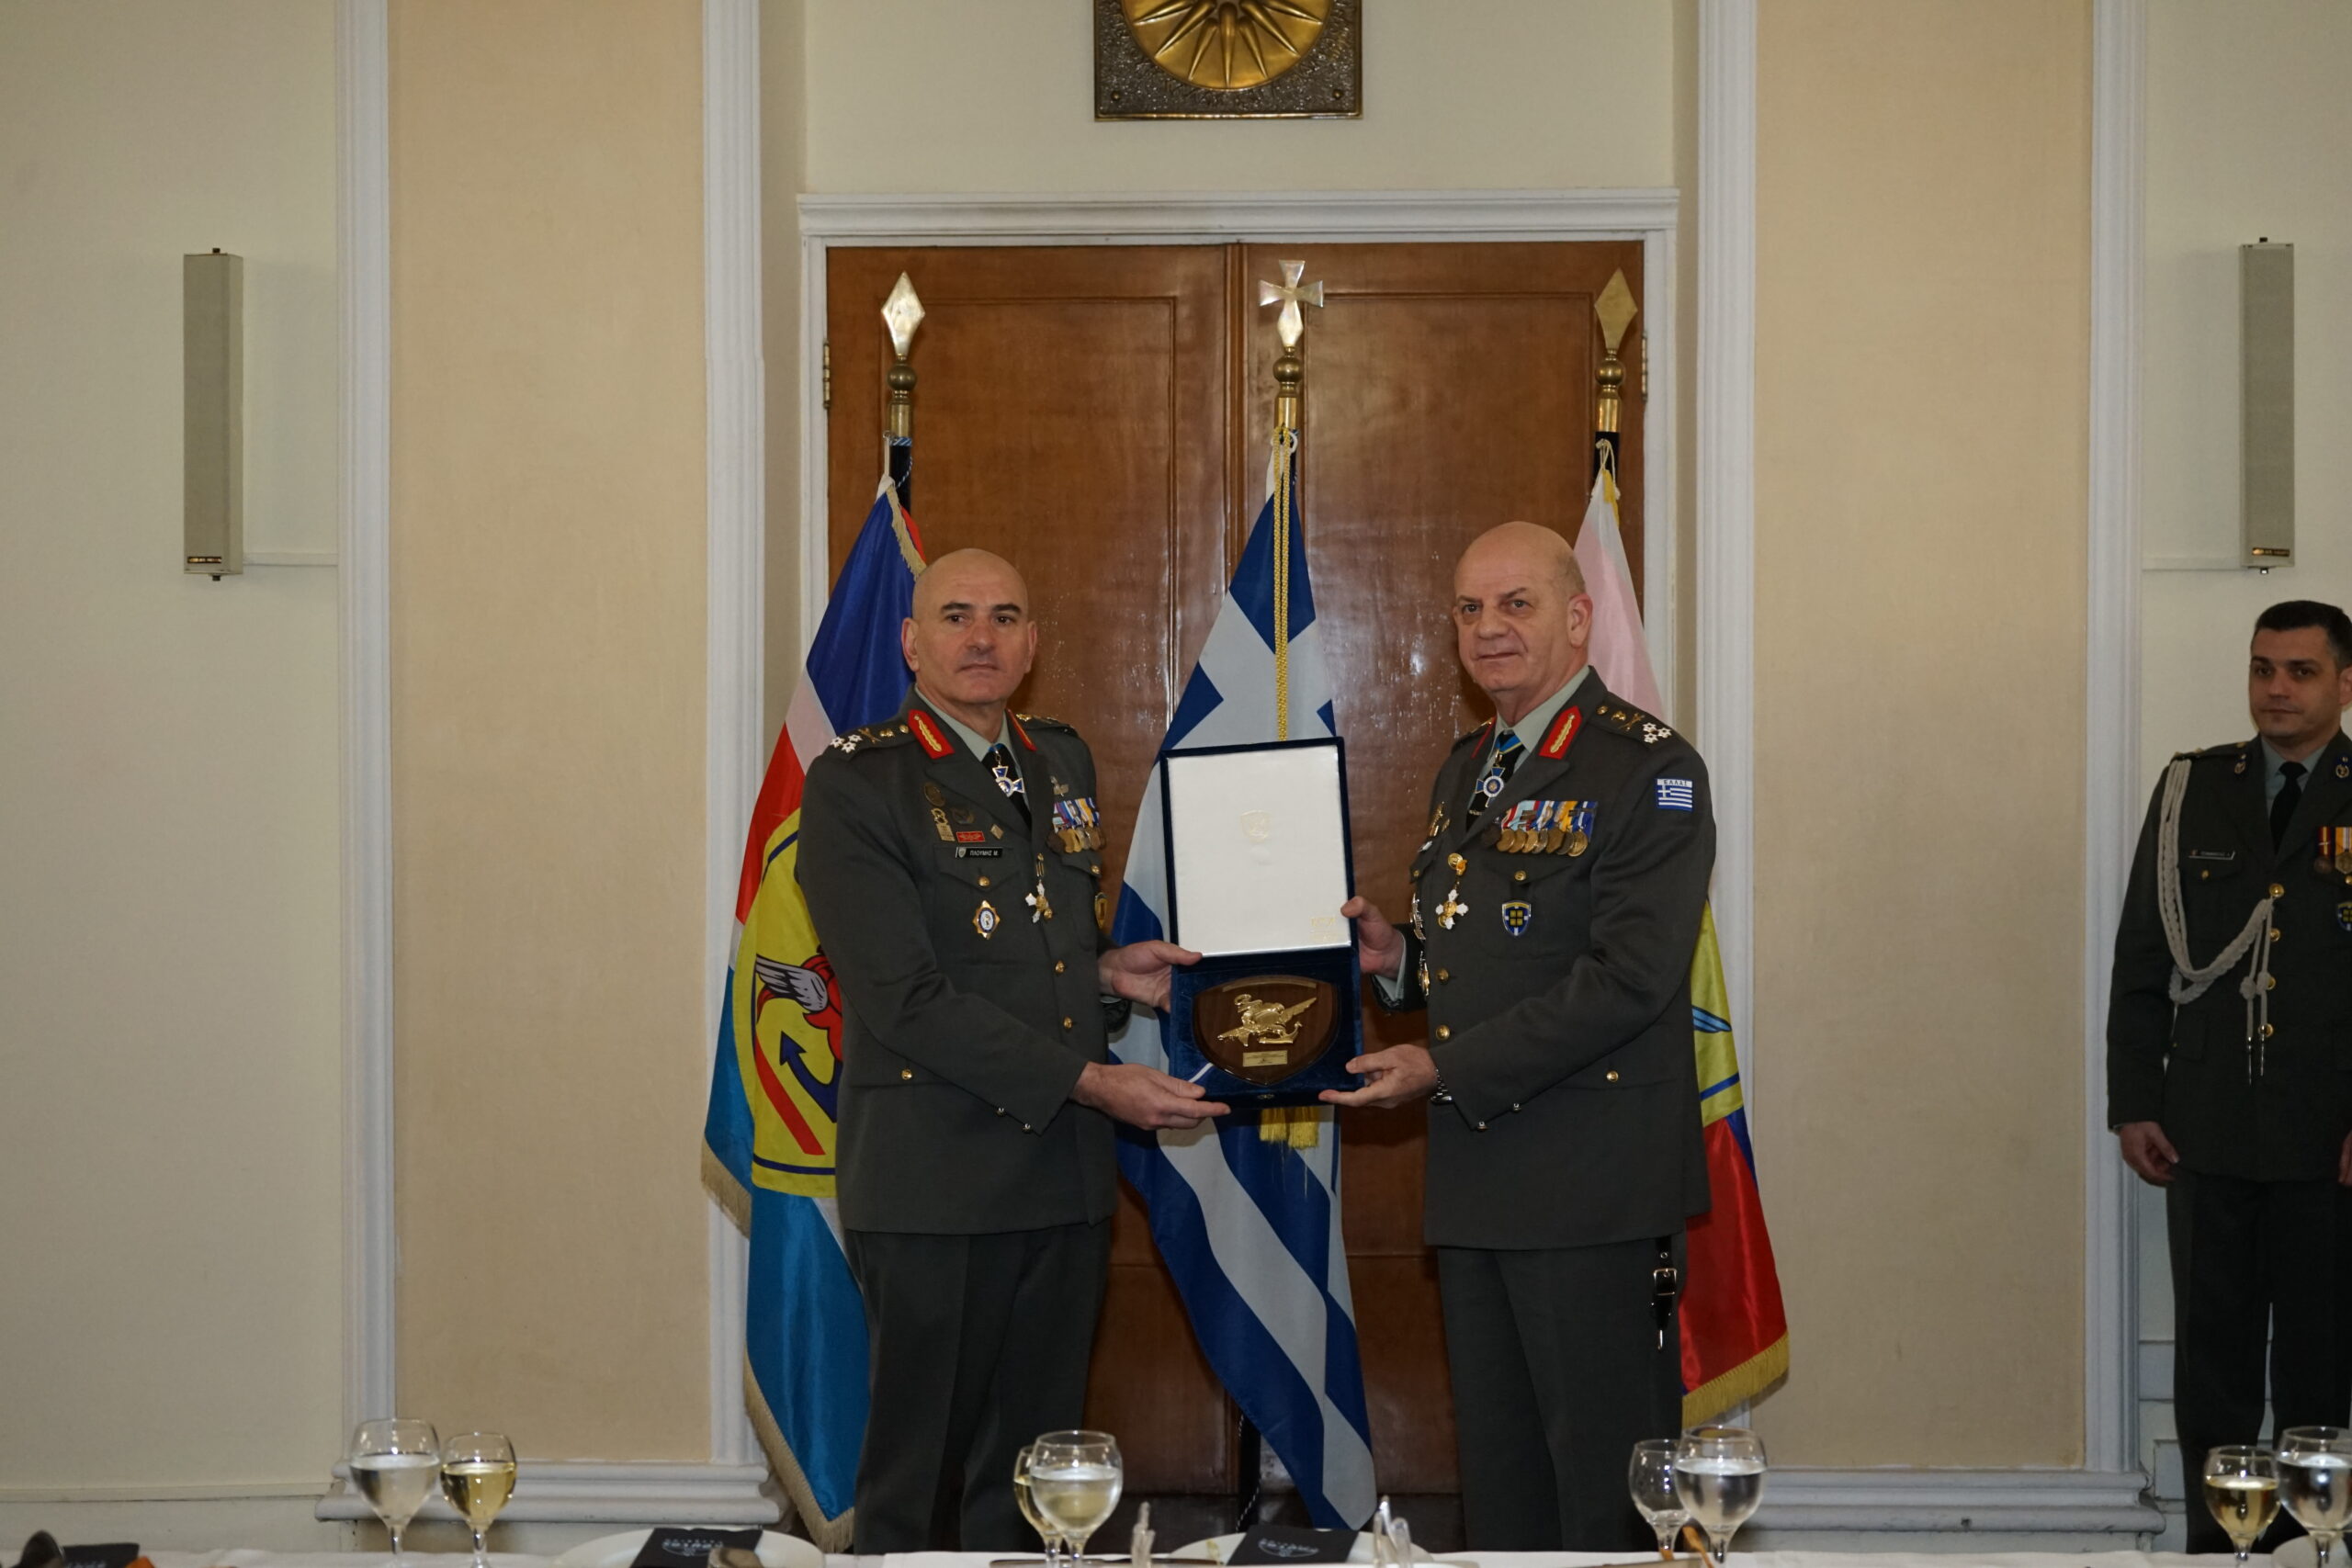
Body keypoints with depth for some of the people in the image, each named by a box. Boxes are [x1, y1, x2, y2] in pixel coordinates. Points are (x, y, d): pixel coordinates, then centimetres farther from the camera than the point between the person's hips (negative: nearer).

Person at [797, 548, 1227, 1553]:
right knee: (914, 1479, 2)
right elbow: (904, 997, -15)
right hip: (935, 1182, -6)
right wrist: (1090, 1081, -16)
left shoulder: (1062, 763, 15)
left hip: (1064, 1178, 6)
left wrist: (1106, 970, 5)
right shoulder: (856, 783, -7)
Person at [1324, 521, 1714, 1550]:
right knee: (1498, 1482, 15)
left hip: (1593, 1187, -8)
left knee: (1607, 1497, -2)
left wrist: (1446, 1069, -17)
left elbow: (1628, 978, -19)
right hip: (1478, 1175, 8)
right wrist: (1399, 956, 6)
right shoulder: (1466, 771, 17)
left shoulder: (1648, 769, -10)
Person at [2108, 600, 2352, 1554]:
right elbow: (2141, 959, 8)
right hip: (2207, 1128, 2)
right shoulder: (2192, 790, 8)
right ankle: (2213, 1539, 14)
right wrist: (2133, 1103, 3)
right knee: (2211, 1347, 6)